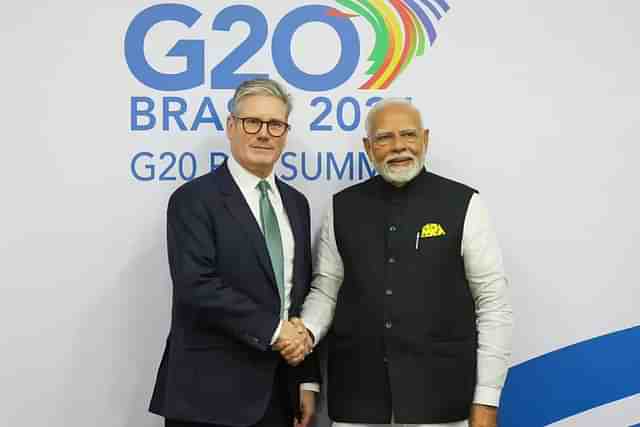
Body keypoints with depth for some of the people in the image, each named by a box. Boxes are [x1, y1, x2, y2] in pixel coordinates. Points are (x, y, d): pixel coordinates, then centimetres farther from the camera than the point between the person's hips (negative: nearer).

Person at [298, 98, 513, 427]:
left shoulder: (463, 204, -4)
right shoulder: (342, 207, 5)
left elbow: (493, 305, -3)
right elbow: (325, 289, 8)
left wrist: (486, 400, -6)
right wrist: (305, 332, -12)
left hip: (438, 394, -2)